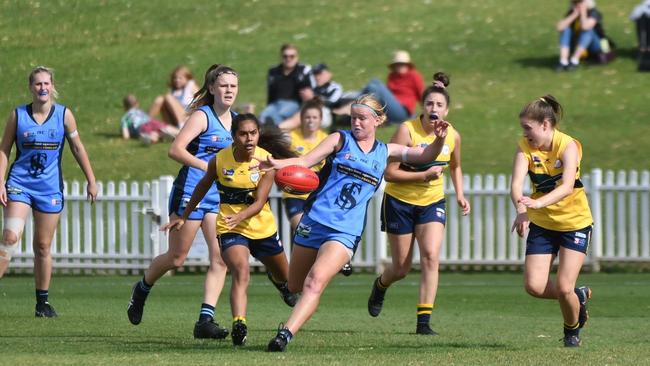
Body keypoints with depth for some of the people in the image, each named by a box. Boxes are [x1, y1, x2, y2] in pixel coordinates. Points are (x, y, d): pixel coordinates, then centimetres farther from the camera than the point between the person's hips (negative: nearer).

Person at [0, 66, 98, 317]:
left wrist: (91, 181, 7)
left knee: (43, 246, 5)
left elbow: (77, 148, 8)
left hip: (50, 188, 1)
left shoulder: (64, 115, 0)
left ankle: (43, 301, 15)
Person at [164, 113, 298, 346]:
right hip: (230, 230, -2)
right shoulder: (220, 160, -14)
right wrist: (184, 217, 13)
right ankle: (239, 326, -42)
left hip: (264, 228, 3)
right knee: (241, 272, -31)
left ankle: (280, 283, 65)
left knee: (282, 275, 26)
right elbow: (203, 187, 6)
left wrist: (239, 217, -40)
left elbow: (259, 202, -21)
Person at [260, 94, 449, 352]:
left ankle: (285, 335, -28)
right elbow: (305, 161, -4)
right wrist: (278, 164, -24)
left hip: (345, 232, -1)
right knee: (295, 286, 12)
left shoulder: (385, 152, 11)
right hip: (314, 221, 1)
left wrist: (439, 139, -6)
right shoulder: (341, 139, 5)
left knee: (315, 282, -23)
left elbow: (426, 156, 17)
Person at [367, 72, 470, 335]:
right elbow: (390, 172, -20)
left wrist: (460, 195, 6)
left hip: (432, 203, 3)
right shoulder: (407, 130, -19)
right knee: (401, 268, 5)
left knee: (431, 257, -18)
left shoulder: (452, 136, -4)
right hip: (399, 202, -3)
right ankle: (380, 286, 43)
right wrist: (423, 175, -28)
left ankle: (424, 321, -15)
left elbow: (455, 167, 18)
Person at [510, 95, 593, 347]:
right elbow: (516, 183, -24)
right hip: (541, 223, 4)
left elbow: (567, 186, -36)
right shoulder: (525, 147, -10)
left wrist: (537, 203, -53)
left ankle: (572, 330, 21)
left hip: (575, 222, -4)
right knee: (534, 286, -7)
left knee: (564, 288, -11)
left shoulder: (568, 146, -21)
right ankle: (579, 296, 23)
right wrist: (521, 209, -46)